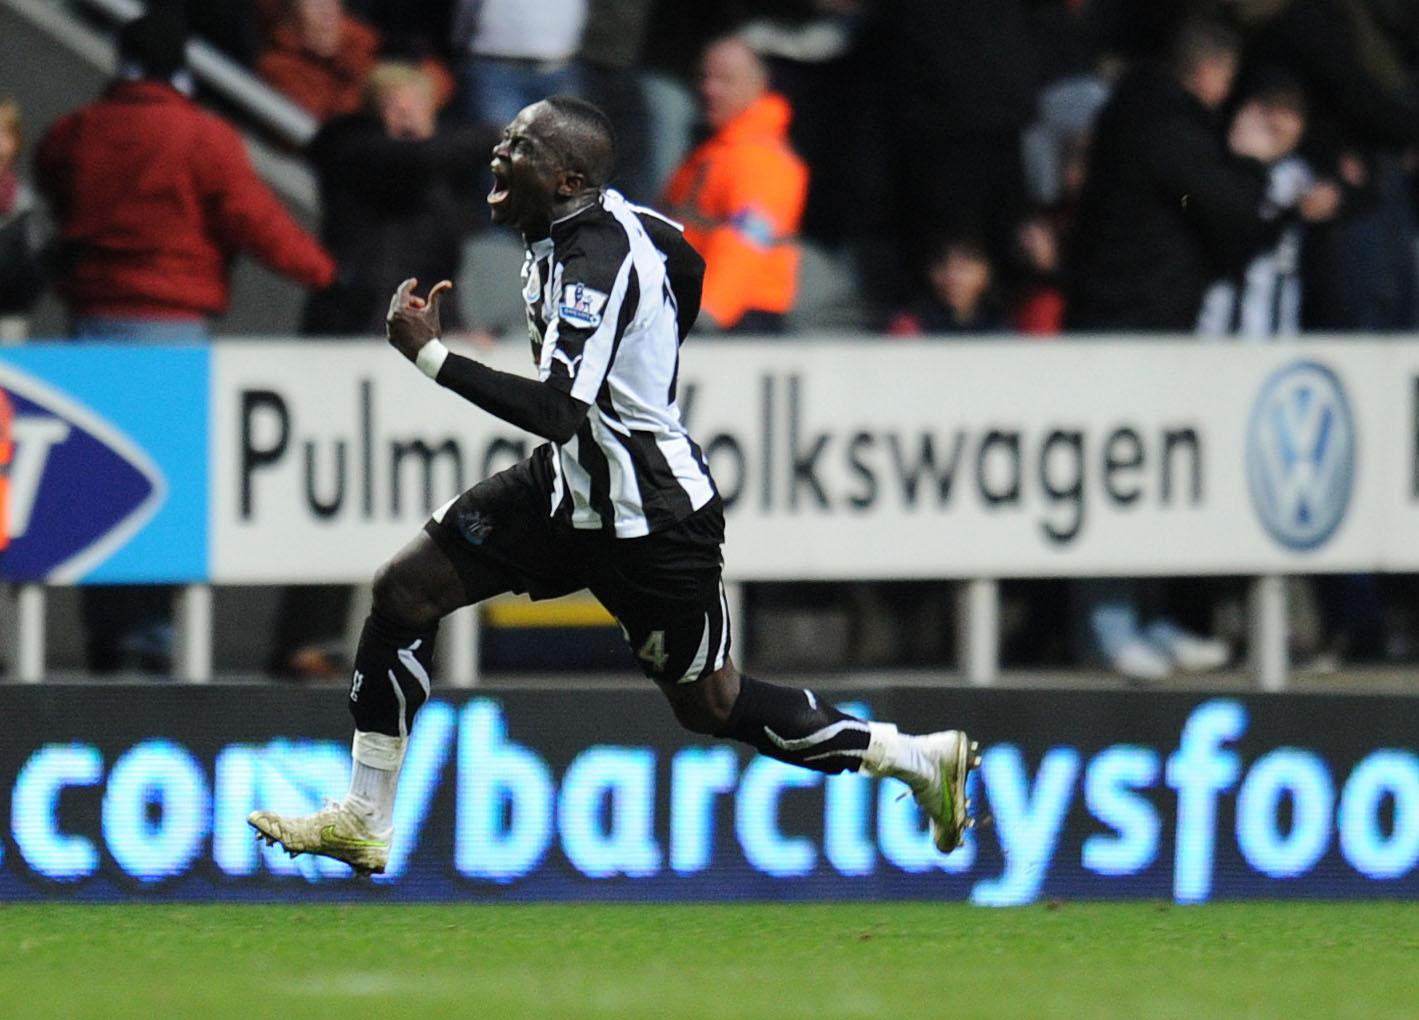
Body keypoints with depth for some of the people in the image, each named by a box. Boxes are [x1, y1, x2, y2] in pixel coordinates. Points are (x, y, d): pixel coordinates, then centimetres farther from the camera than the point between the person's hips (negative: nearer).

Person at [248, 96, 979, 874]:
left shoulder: (597, 262, -28)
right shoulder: (601, 214, 0)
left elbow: (556, 412, -37)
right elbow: (683, 261, 21)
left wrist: (429, 354, -35)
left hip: (648, 518, -10)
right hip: (570, 486, 10)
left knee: (710, 706, 3)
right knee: (403, 589, 2)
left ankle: (917, 758, 19)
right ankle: (364, 823, 8)